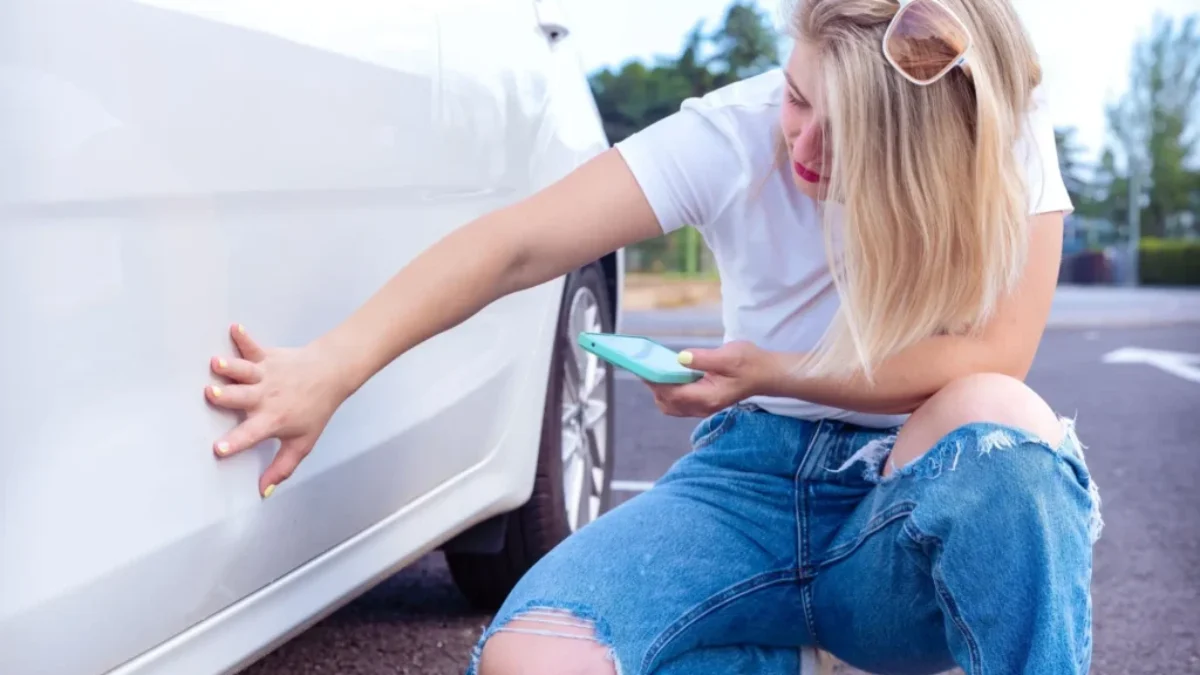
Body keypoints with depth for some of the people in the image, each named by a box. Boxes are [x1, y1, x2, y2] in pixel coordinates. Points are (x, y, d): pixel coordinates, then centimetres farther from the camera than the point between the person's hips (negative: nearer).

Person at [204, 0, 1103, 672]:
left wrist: (772, 372, -18)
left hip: (927, 493, -1)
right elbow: (516, 246, -20)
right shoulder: (734, 133, -12)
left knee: (992, 414, -37)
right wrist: (329, 369, -31)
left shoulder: (1008, 139, -11)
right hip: (760, 472, 1)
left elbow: (994, 358, -17)